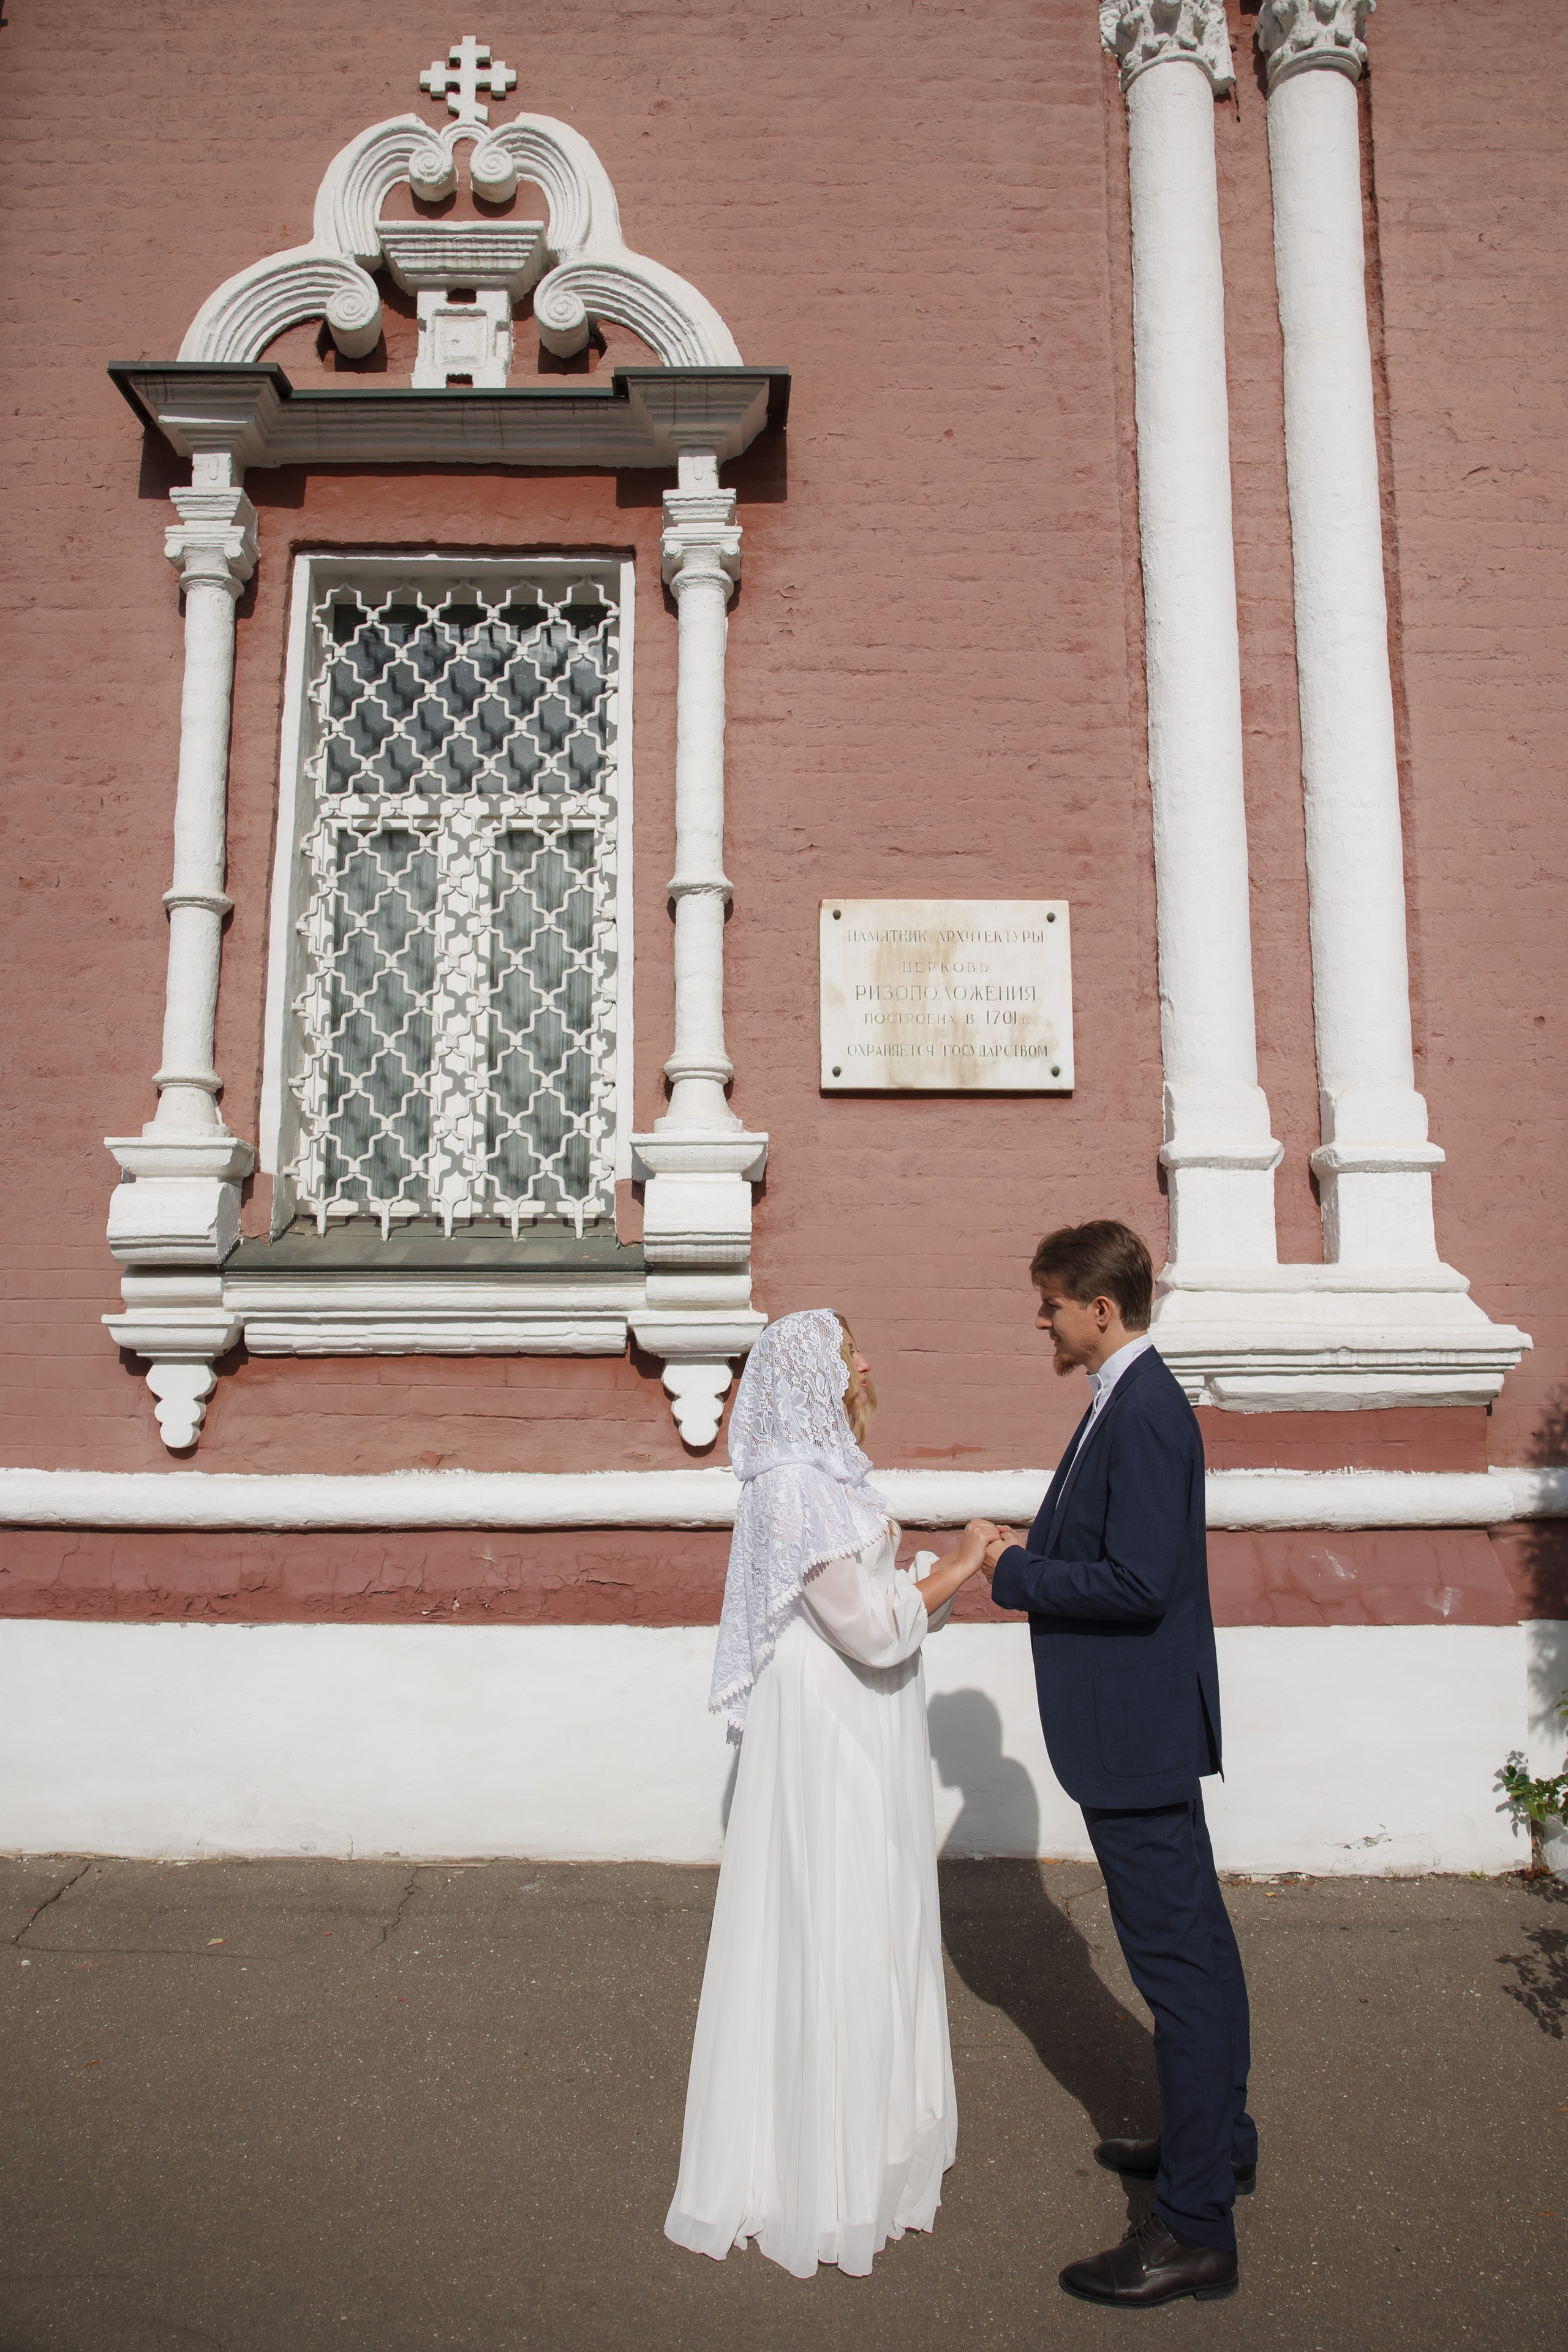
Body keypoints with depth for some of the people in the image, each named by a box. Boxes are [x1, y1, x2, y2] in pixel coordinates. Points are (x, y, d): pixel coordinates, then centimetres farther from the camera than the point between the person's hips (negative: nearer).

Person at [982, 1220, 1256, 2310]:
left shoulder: (1144, 1415, -22)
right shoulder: (1133, 1400, 10)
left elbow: (1137, 1583, -26)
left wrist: (1016, 1576, -16)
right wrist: (1034, 1552, 5)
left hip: (1137, 1729, -11)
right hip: (1146, 1726, 11)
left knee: (1176, 1957, -1)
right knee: (1196, 1941, 22)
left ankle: (1196, 2229, 10)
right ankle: (1220, 2138, 39)